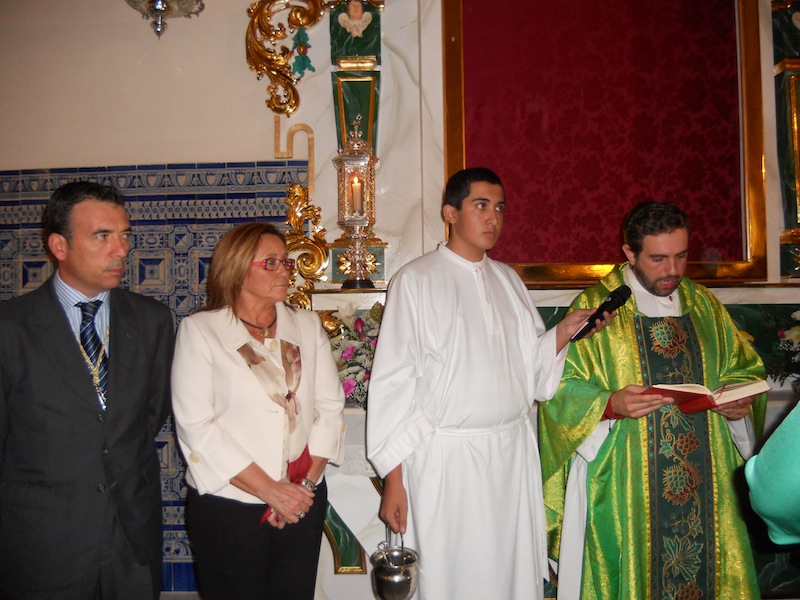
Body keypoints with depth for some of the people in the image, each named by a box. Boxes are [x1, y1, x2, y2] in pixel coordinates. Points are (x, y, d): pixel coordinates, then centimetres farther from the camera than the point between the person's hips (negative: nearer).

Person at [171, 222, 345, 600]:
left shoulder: (307, 325, 7)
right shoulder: (199, 330, -5)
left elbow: (330, 405, 5)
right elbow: (197, 427, -11)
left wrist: (306, 483, -6)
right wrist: (271, 491, -12)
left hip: (303, 499, 3)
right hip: (228, 506, -3)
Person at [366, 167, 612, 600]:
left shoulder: (508, 280, 12)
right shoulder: (416, 280, -4)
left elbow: (531, 365, 13)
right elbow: (393, 383, -6)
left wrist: (565, 331, -5)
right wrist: (394, 477, -9)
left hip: (513, 455, 5)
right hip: (444, 458, -4)